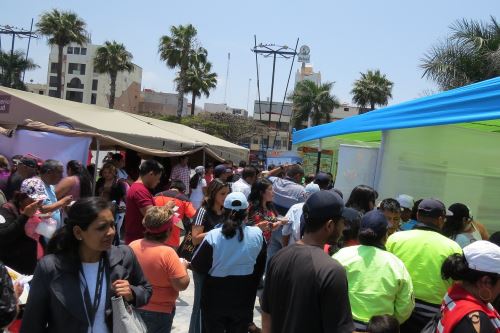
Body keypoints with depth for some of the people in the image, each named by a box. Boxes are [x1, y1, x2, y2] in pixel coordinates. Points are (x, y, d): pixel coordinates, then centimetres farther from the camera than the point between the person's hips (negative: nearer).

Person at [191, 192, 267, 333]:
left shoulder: (213, 236, -22)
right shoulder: (257, 234, -13)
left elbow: (197, 266, -14)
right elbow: (260, 265, 2)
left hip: (215, 299, -2)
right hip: (243, 299, 2)